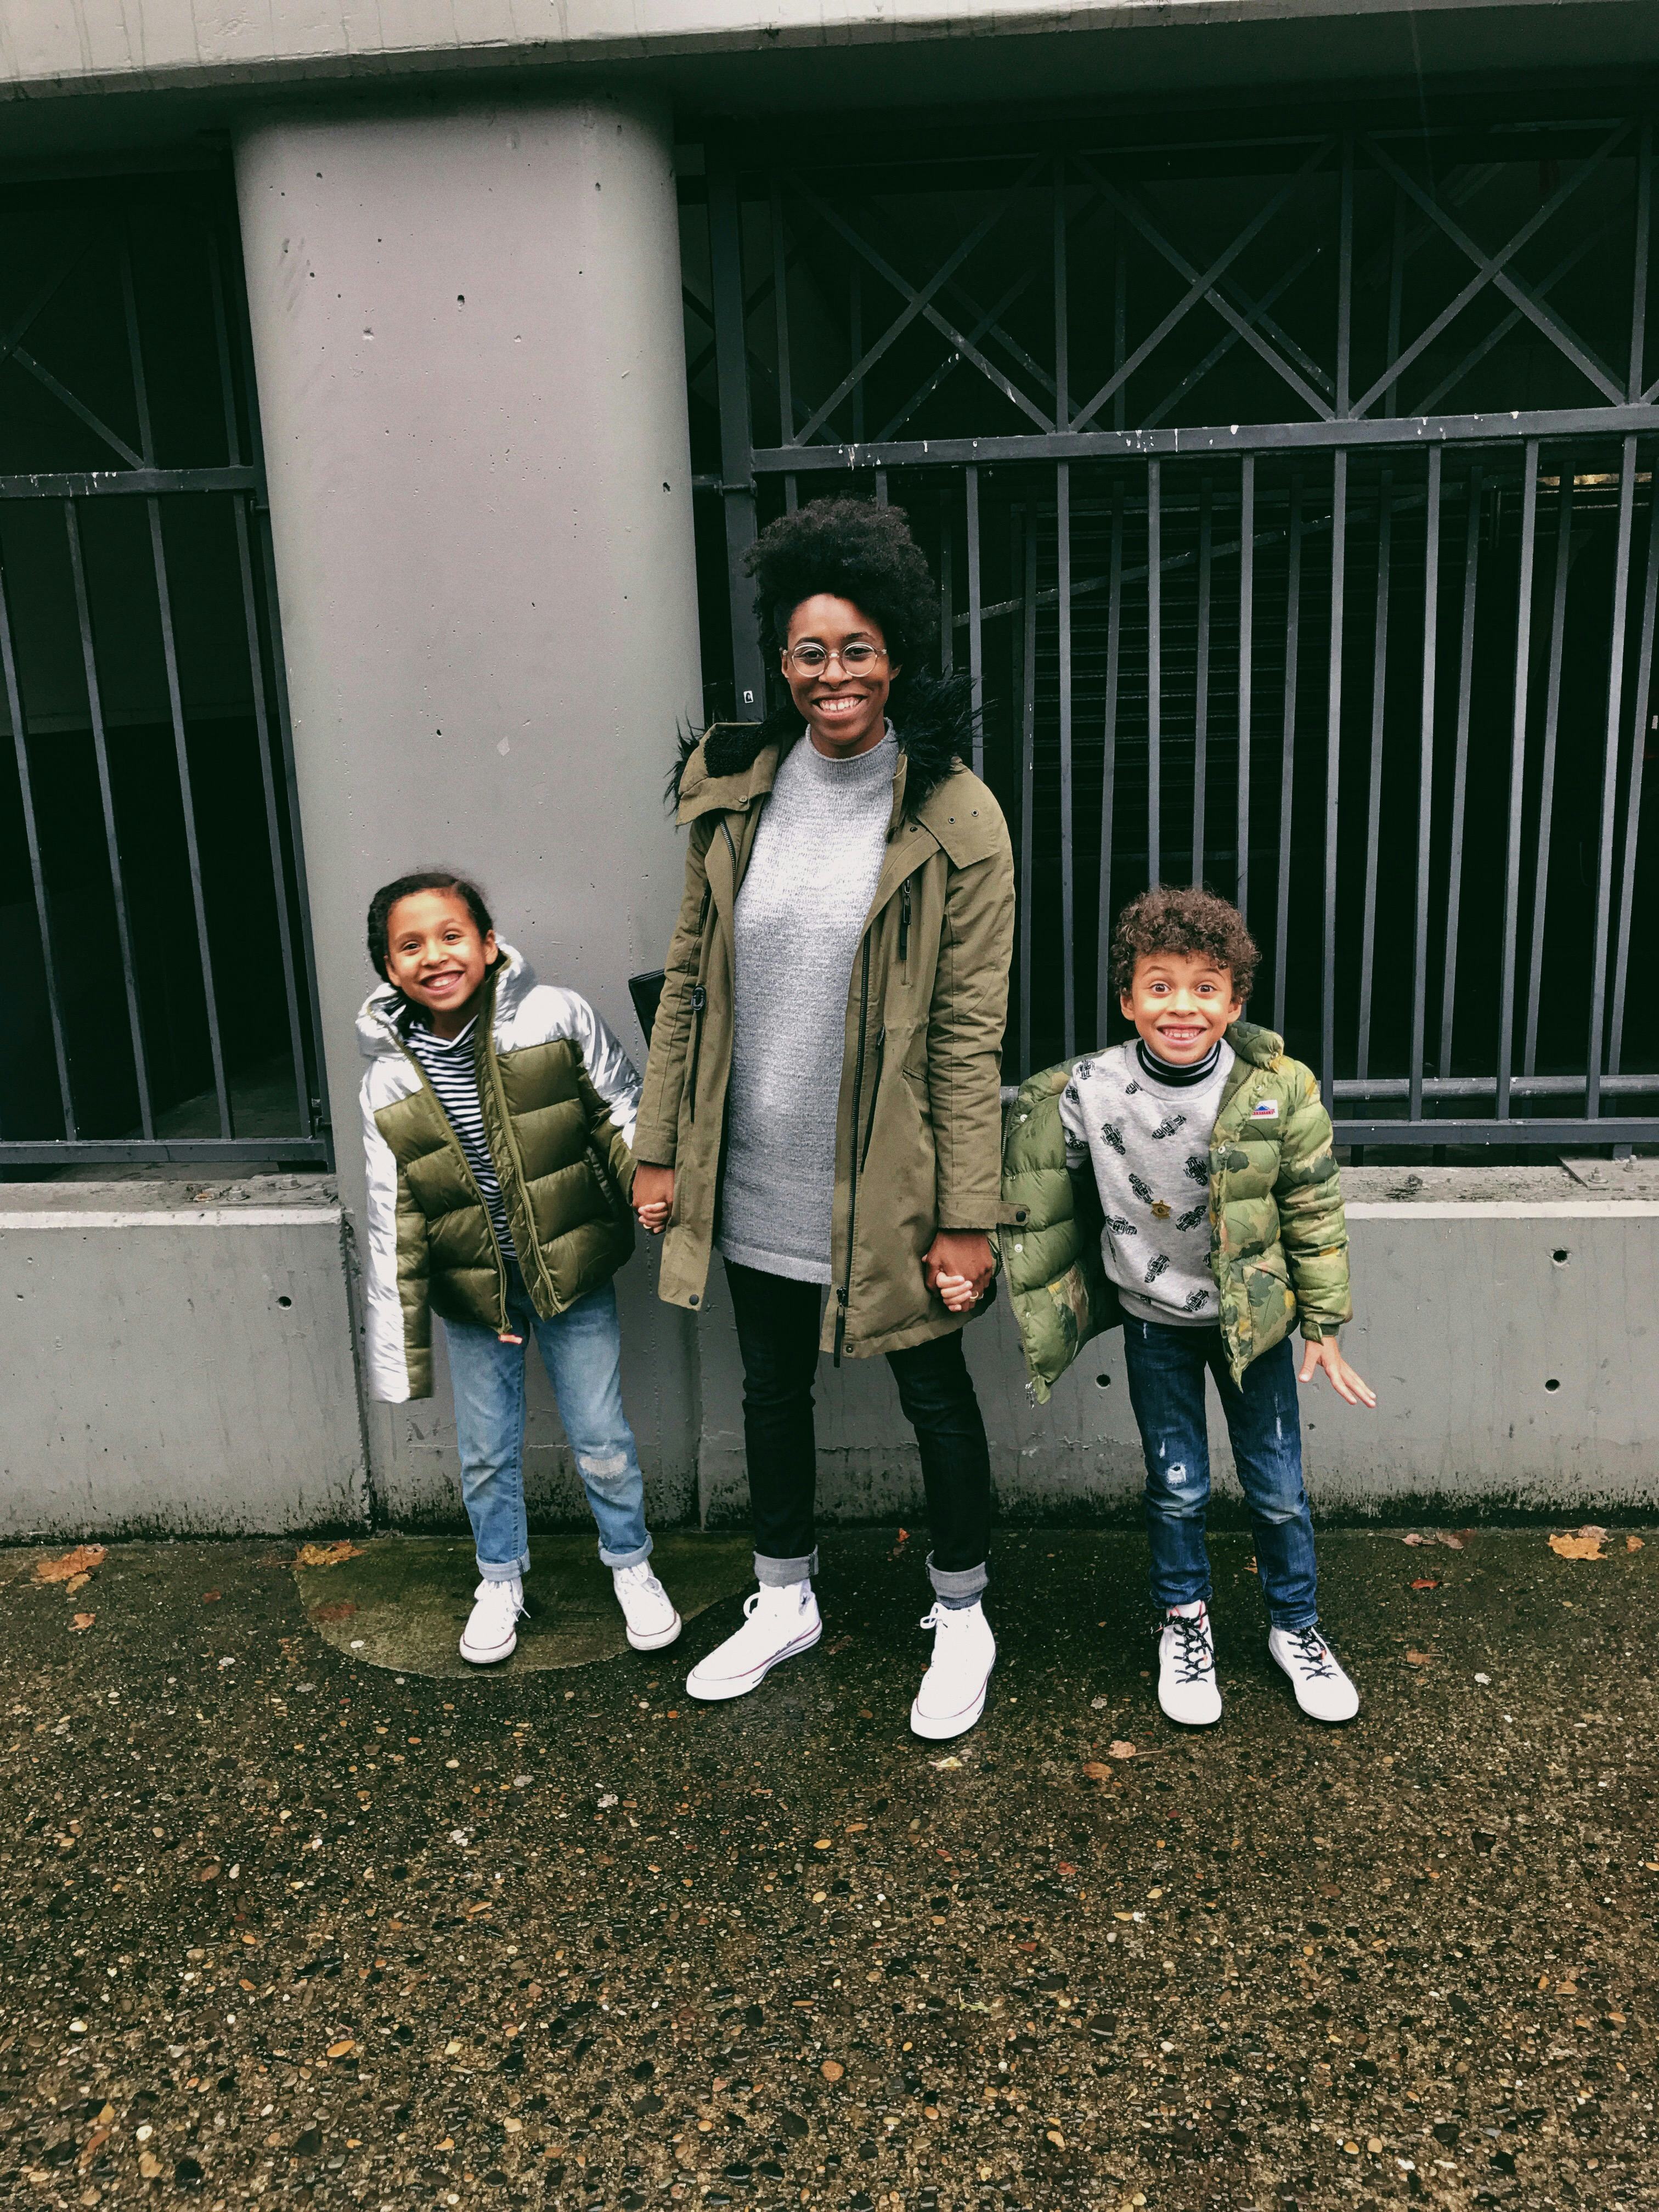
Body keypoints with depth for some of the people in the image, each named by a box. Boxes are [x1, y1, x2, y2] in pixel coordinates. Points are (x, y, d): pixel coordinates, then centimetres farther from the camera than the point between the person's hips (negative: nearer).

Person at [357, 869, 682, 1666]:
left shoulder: (557, 1018, -14)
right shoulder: (388, 1085, -8)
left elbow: (625, 1110, -1)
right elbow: (392, 1222, -4)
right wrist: (394, 1350, -3)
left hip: (572, 1274, -1)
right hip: (471, 1295, 2)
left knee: (602, 1440, 10)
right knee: (486, 1451, 16)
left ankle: (630, 1564, 36)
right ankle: (500, 1580, 41)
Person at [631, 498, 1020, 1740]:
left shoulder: (956, 820, -12)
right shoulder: (736, 793, 0)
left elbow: (970, 1034, -12)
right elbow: (689, 980, 5)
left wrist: (967, 1217, -13)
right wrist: (662, 1148, 4)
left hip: (886, 1187, -4)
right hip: (755, 1179, 4)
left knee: (934, 1396, 12)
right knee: (771, 1390, 19)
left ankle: (962, 1617, 36)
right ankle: (786, 1601, 42)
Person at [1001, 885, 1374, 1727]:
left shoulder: (1280, 1091, -17)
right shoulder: (1086, 1092, -18)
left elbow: (1314, 1214, -6)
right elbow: (1039, 1200, -2)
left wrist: (1324, 1326, -2)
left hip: (1253, 1317, 0)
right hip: (1156, 1319, 0)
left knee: (1278, 1488, 11)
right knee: (1176, 1487, 11)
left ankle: (1295, 1625, 36)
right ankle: (1184, 1622, 36)